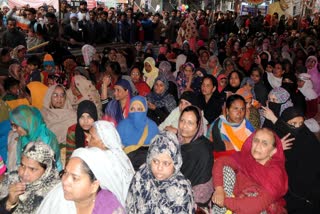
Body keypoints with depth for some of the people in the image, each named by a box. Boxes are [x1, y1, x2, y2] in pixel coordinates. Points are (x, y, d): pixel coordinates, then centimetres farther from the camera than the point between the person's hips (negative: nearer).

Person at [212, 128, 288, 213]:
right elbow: (221, 161, -14)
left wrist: (225, 201, -29)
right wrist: (219, 189, -29)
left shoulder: (275, 172, -23)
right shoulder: (245, 157, -10)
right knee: (226, 168, -12)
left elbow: (258, 204, -31)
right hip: (238, 207, 5)